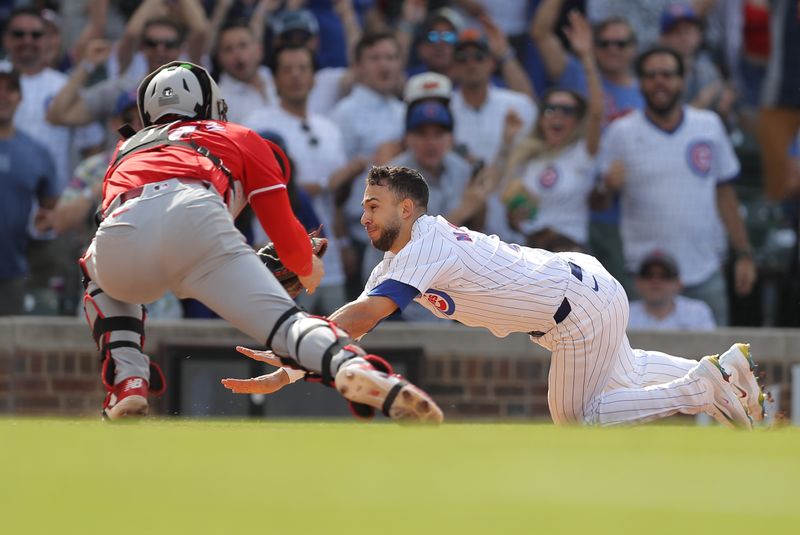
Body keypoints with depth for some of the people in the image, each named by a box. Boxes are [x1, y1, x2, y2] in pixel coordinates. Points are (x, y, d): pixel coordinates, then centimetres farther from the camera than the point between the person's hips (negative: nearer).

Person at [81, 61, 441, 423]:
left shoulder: (125, 150, 41)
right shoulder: (242, 139, 33)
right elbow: (285, 232, 26)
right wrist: (307, 266, 49)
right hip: (197, 223, -3)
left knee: (99, 277, 37)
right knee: (284, 321, -9)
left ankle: (127, 383, 14)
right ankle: (352, 366, -41)